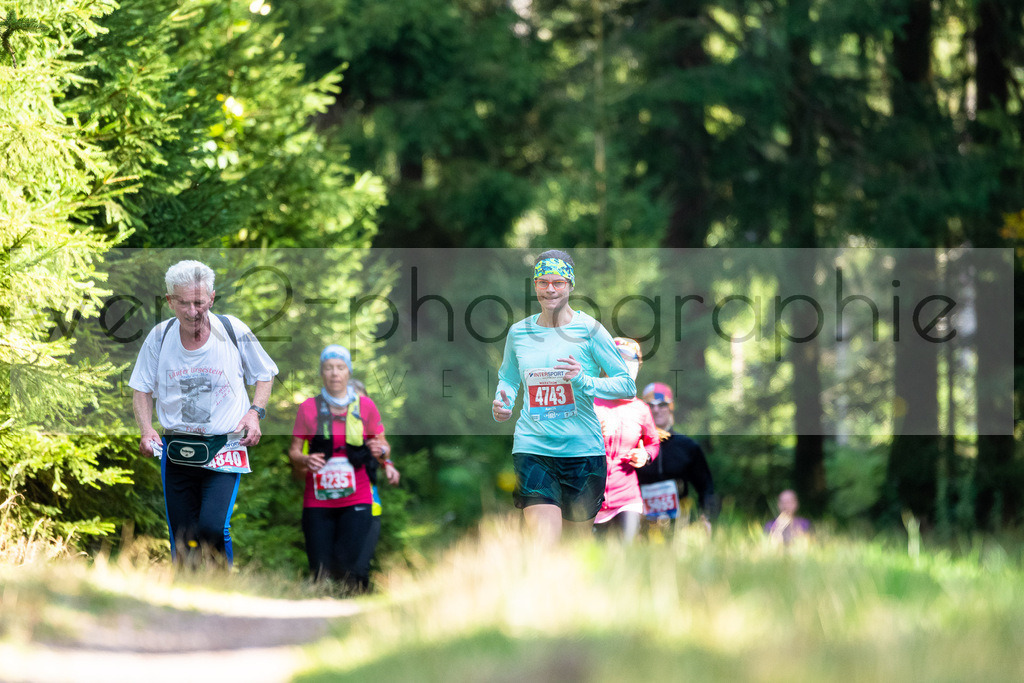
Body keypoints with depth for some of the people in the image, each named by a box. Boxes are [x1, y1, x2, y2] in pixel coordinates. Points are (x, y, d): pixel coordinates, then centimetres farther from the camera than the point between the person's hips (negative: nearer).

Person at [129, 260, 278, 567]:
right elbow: (142, 390, 10)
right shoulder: (159, 337, -1)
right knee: (181, 539, 5)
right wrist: (146, 429, -8)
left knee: (213, 528, -21)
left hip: (224, 450, -3)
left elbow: (264, 375, 11)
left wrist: (255, 412, -6)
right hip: (176, 450, 3)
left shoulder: (234, 331, -5)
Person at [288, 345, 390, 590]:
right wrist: (305, 460, -15)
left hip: (356, 499, -1)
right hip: (317, 503, 1)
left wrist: (380, 450, -14)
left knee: (348, 566, -17)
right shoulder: (308, 408, 6)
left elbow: (383, 447, 10)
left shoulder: (365, 405, 6)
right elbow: (294, 450, 7)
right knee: (320, 569, -7)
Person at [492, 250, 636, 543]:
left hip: (583, 450, -1)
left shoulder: (588, 329, -3)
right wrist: (501, 404, 2)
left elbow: (627, 385, -2)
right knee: (543, 551, -18)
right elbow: (508, 378, 24)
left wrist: (585, 381, -19)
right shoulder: (519, 332, 6)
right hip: (532, 449, 1)